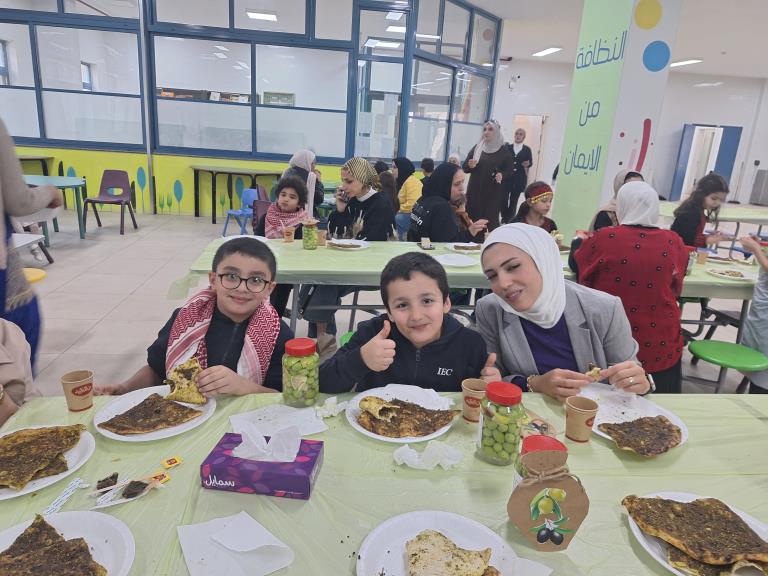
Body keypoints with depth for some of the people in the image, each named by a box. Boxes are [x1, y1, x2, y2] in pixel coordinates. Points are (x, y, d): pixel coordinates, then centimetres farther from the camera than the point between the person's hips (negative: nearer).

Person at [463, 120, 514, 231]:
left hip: (493, 191, -2)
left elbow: (510, 168, 5)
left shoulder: (503, 150, 0)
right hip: (475, 189, 2)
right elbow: (464, 168, 6)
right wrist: (470, 166, -17)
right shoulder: (477, 147, 6)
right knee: (473, 216, -2)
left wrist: (502, 175, -16)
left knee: (491, 218, -5)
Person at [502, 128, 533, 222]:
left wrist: (527, 164, -18)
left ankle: (509, 219, 14)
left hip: (519, 179, 0)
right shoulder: (507, 147, 6)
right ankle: (504, 218, 15)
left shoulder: (527, 149, 5)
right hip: (507, 177, 0)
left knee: (514, 200, 6)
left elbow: (530, 162, 3)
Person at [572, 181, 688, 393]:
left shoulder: (603, 238, -13)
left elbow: (576, 265, 8)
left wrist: (578, 242, 27)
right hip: (661, 347, 2)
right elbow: (676, 290, 13)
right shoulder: (674, 242, -5)